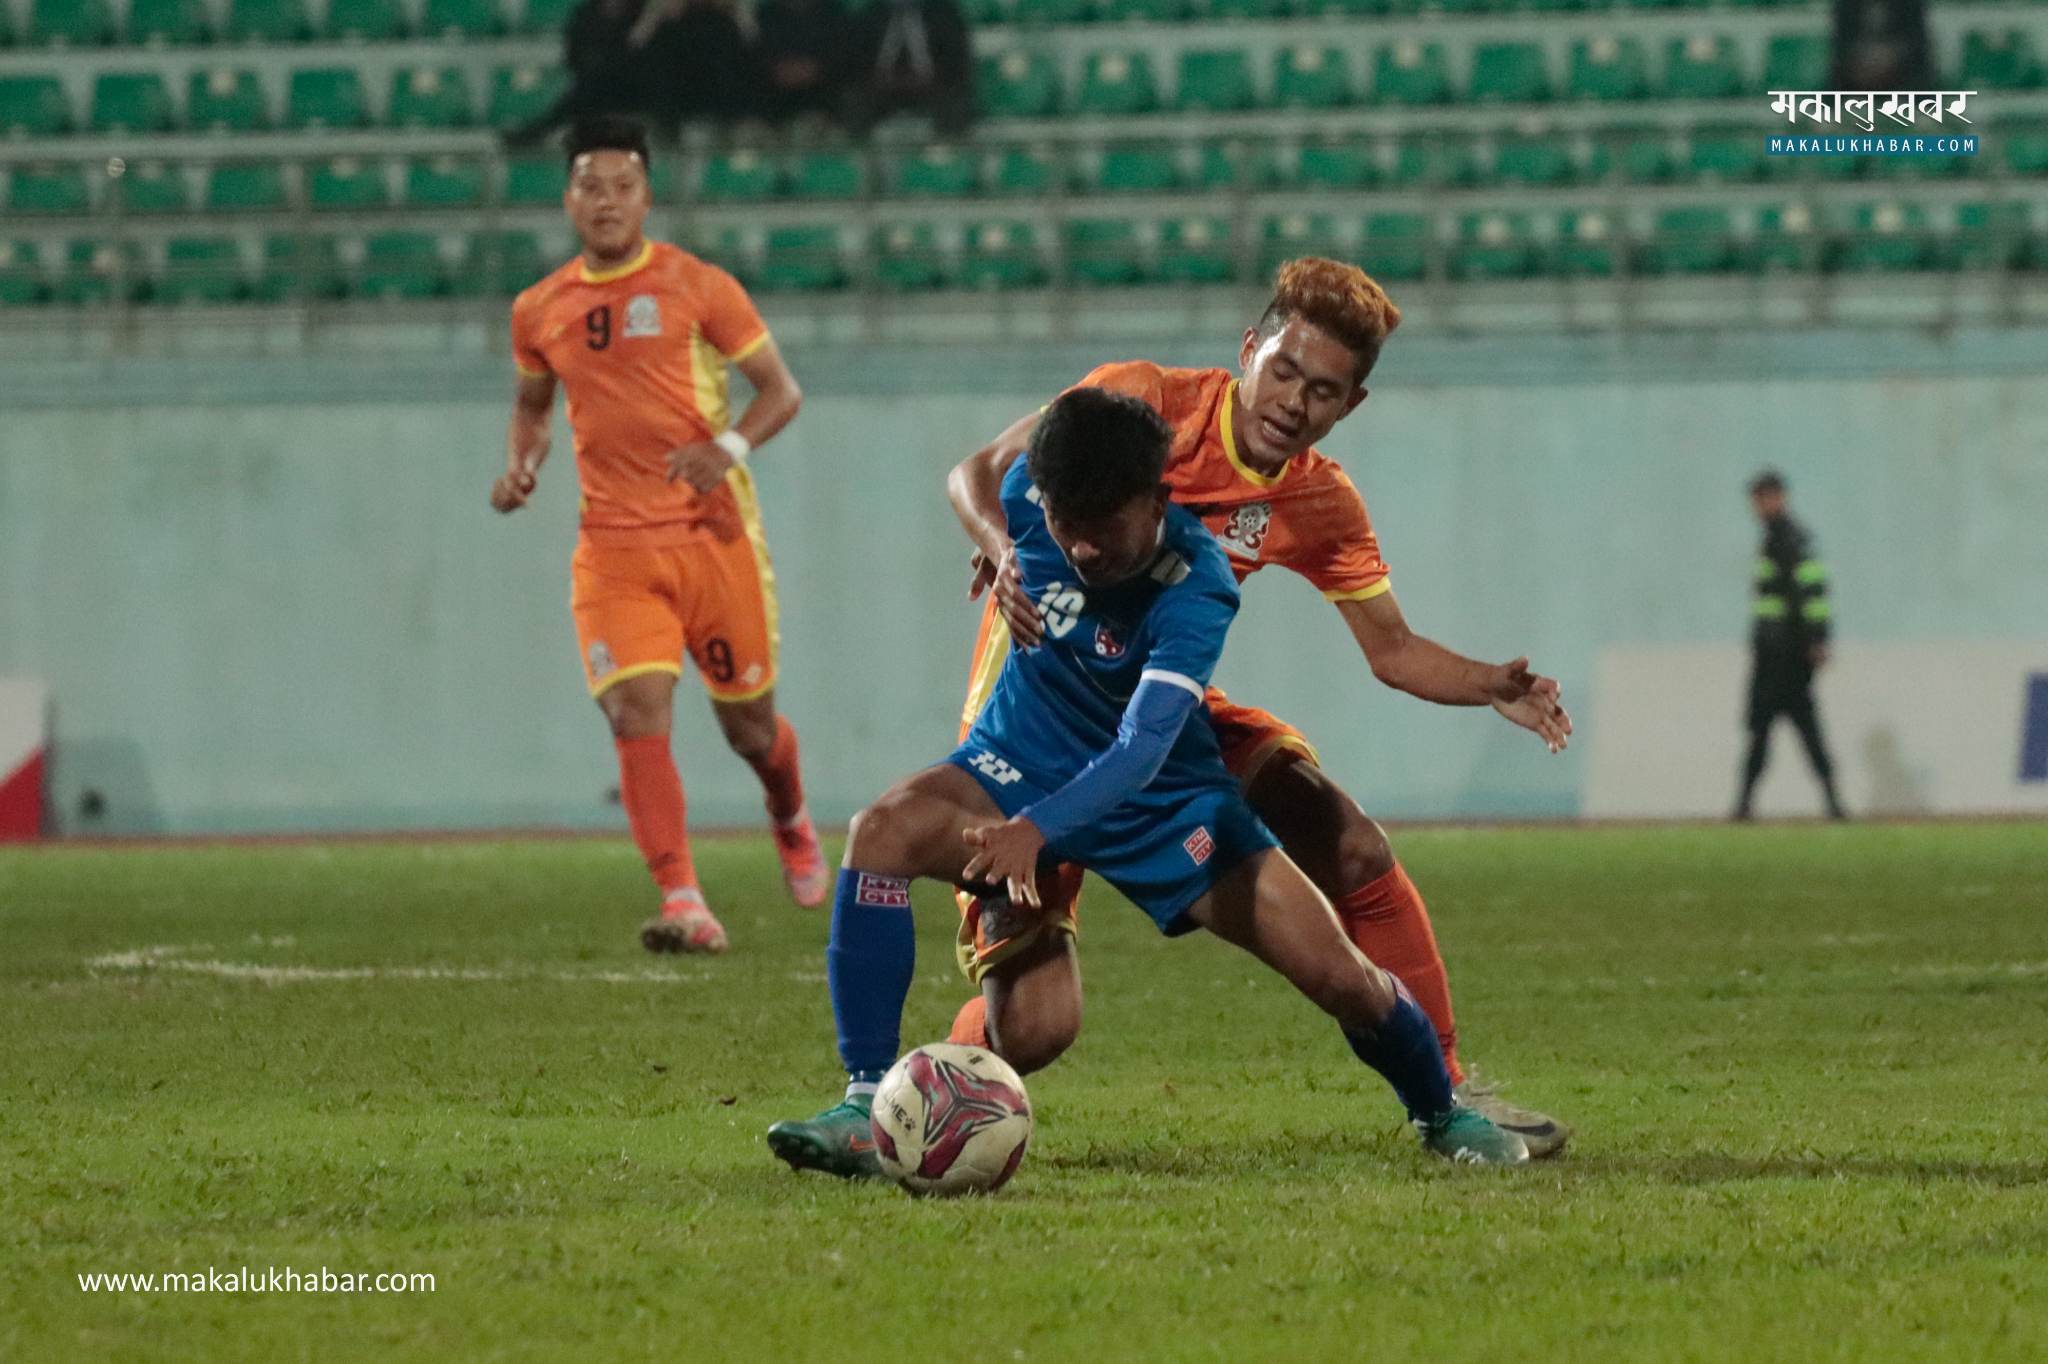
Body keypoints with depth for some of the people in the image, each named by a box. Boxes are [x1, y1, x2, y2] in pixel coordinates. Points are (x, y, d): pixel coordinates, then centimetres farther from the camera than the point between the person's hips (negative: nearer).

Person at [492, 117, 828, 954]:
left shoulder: (696, 287, -3)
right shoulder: (540, 311, 8)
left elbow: (780, 390, 0)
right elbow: (532, 405, 25)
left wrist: (729, 447, -20)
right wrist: (521, 465, 3)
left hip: (713, 532, -2)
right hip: (612, 548, 2)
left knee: (748, 722, 9)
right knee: (637, 712, -18)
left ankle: (792, 823, 44)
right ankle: (683, 906, -23)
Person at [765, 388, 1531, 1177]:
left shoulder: (1197, 588, -30)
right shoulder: (1027, 494, -20)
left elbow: (1144, 747, -42)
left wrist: (1037, 829, -57)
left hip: (1165, 798, -2)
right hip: (1020, 772, 2)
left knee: (1340, 979, -7)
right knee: (883, 832, -32)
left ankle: (1442, 1114, 25)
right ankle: (866, 1108, -28)